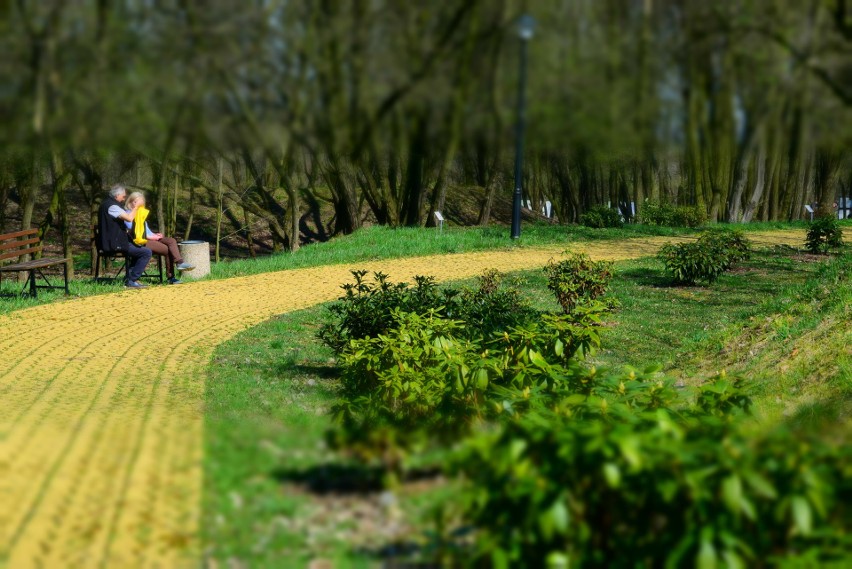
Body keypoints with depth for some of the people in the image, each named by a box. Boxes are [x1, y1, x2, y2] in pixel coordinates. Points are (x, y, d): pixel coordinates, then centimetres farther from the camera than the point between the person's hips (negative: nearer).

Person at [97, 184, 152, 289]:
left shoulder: (106, 203, 16)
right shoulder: (111, 206, -18)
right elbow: (129, 218, -26)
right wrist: (136, 207, -11)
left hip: (111, 242, 11)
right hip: (114, 244, -11)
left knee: (139, 247, 30)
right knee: (147, 252, -14)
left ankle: (131, 276, 24)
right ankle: (131, 280, -11)